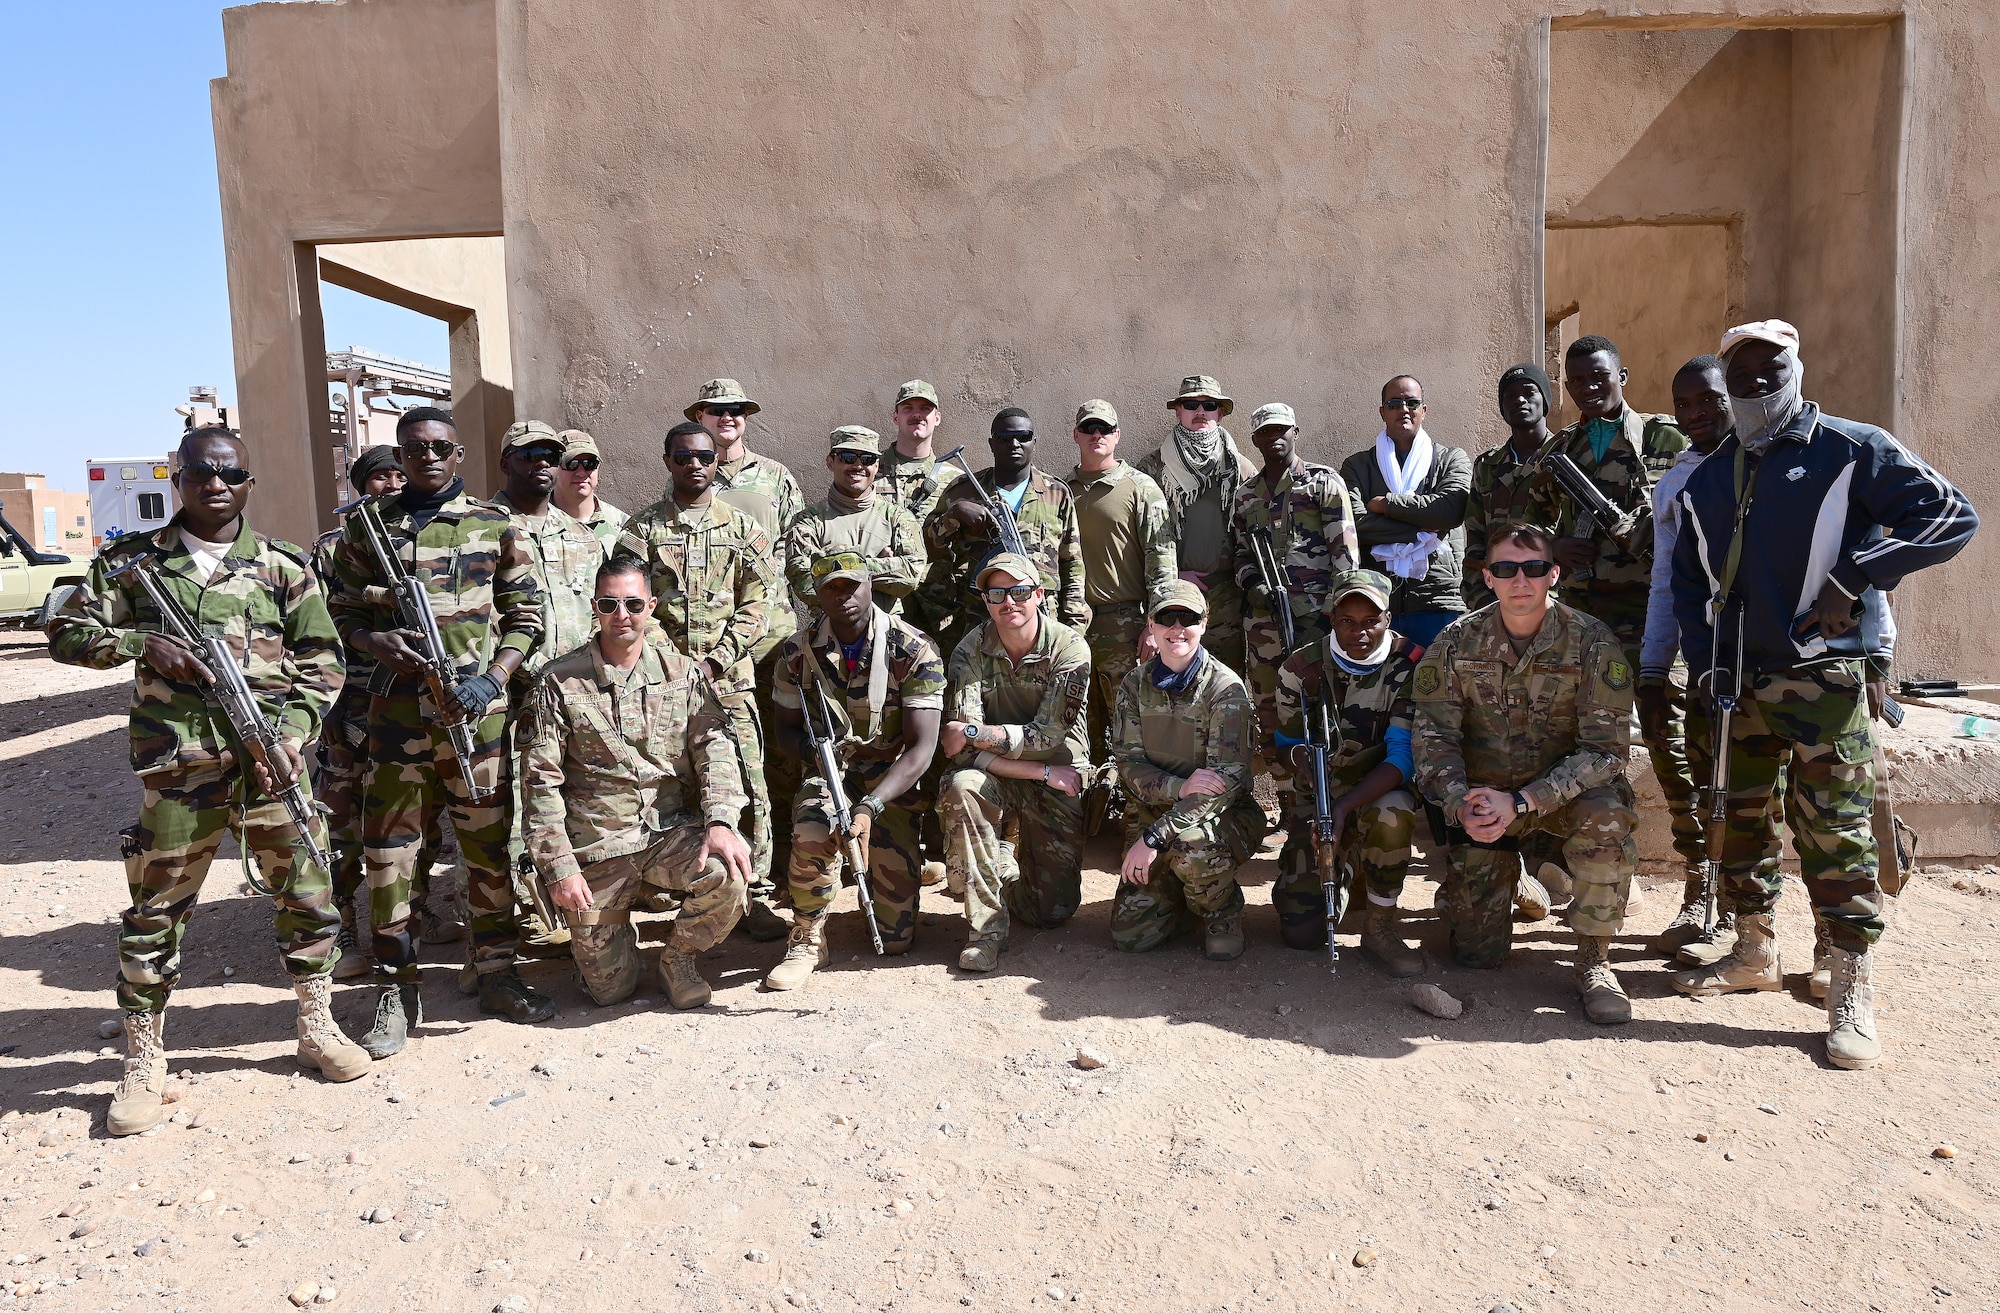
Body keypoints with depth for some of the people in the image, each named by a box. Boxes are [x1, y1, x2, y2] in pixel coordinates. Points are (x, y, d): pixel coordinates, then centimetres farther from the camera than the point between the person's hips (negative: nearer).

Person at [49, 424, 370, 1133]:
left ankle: (318, 1028, 26)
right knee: (157, 908, 5)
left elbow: (322, 660, 6)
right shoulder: (132, 561, 6)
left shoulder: (284, 566, 5)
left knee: (305, 892, 8)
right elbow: (67, 632, 7)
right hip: (178, 767, -1)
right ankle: (144, 1064, 20)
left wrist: (291, 734, -7)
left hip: (269, 758, 1)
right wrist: (144, 644, -11)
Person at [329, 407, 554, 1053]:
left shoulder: (493, 525, 5)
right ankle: (397, 990, 16)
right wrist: (375, 640, -11)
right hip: (397, 705, 1)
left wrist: (493, 679, -8)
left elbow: (525, 615, 6)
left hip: (478, 707, 0)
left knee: (490, 840, 7)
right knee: (389, 848, 3)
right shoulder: (367, 526, 8)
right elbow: (343, 612, 11)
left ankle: (496, 972, 22)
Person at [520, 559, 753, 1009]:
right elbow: (540, 781, -3)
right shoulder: (559, 682, -2)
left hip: (673, 831, 1)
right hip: (597, 850, -1)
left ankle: (679, 956, 2)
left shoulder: (683, 673, 4)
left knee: (728, 873, -30)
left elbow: (714, 747, -4)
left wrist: (720, 820, -22)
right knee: (609, 988, -1)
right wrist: (559, 867, -10)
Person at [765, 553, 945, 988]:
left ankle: (900, 864, 30)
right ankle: (807, 942, -10)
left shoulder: (914, 651, -15)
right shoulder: (797, 653, -6)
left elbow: (922, 748, -20)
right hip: (828, 774, 1)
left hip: (893, 781, -1)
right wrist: (812, 749, -22)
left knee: (896, 938, -5)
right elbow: (785, 729, 4)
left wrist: (870, 807, -35)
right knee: (811, 835, -37)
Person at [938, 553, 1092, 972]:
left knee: (1053, 911, -3)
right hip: (996, 778, 0)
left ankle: (1015, 862, 34)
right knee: (961, 786, -36)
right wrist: (1043, 772, -23)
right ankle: (986, 927, -22)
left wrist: (974, 732, -26)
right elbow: (959, 747, -19)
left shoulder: (1070, 649, -15)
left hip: (1059, 781, 0)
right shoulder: (970, 652, -11)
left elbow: (1047, 736, -21)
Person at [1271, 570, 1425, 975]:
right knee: (1301, 931, -9)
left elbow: (1403, 756, -23)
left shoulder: (1409, 665, -15)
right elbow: (1290, 749, 3)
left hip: (1379, 789, -1)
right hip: (1316, 798, 2)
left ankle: (1379, 926, -14)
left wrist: (1345, 807, -36)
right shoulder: (1301, 667, -9)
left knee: (1392, 815, -40)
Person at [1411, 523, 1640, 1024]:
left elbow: (1604, 748, -19)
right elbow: (1433, 736, -8)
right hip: (1483, 794, 1)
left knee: (1606, 817, -38)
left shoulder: (1592, 643, -15)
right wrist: (1461, 804, -27)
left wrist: (1521, 802, -30)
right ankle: (1507, 869, 34)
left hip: (1565, 789, -1)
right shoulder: (1456, 643, -9)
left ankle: (1594, 962, -16)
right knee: (1476, 952, -2)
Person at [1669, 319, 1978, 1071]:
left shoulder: (1852, 451, -1)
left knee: (1833, 828, -7)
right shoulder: (1708, 479, 15)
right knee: (1740, 817, 12)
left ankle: (1852, 993, 0)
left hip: (1821, 676, -6)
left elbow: (1953, 517, -7)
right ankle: (1755, 953, 27)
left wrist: (1855, 573, -16)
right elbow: (1688, 577, 18)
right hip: (1734, 679, 6)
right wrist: (1703, 658, 6)